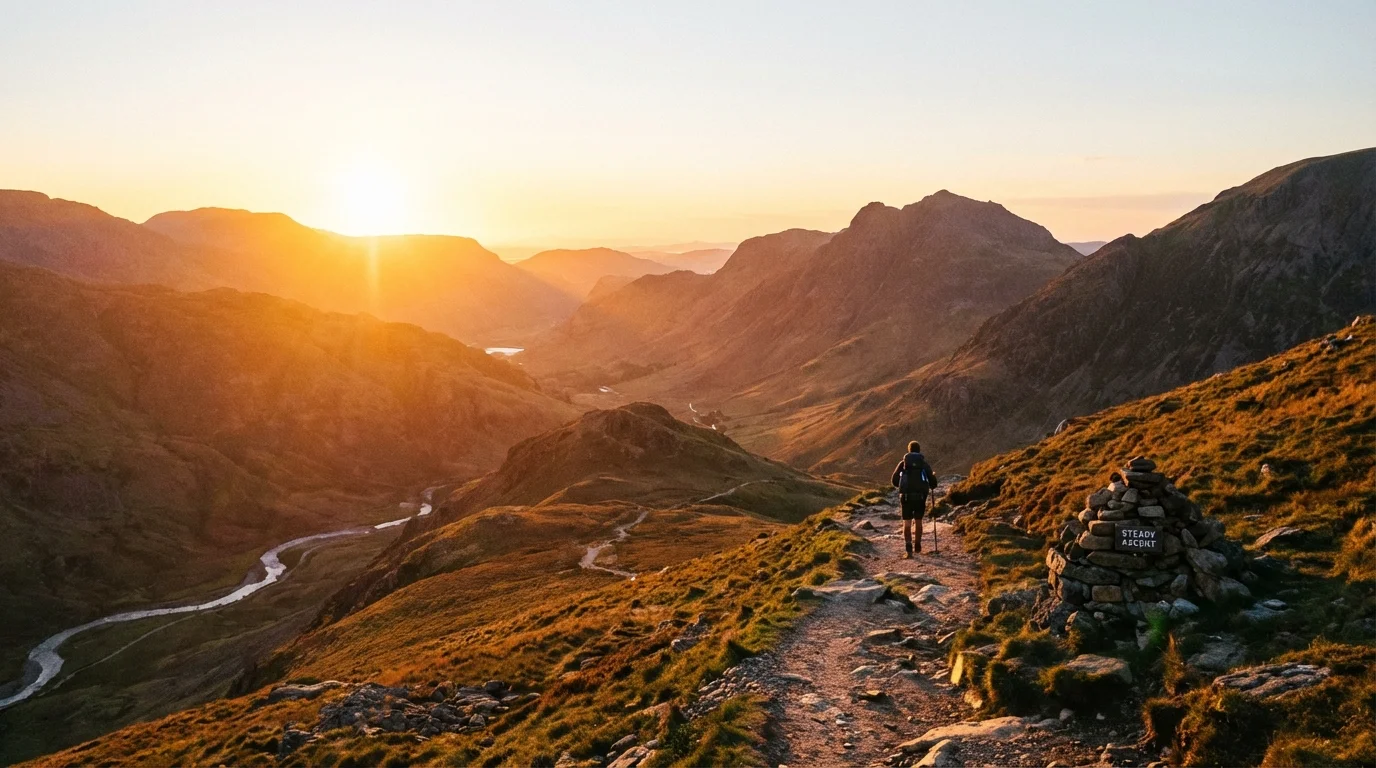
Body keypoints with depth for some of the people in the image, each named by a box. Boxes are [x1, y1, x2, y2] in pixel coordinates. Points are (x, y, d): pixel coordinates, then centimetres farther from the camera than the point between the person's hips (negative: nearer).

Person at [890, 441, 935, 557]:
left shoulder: (903, 463, 5)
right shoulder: (924, 464, 5)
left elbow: (895, 481, 2)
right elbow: (933, 482, 3)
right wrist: (934, 476, 26)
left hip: (906, 496, -1)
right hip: (920, 496, 1)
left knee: (907, 523, 1)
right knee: (918, 521, 18)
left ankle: (909, 548, -15)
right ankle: (917, 547, 27)